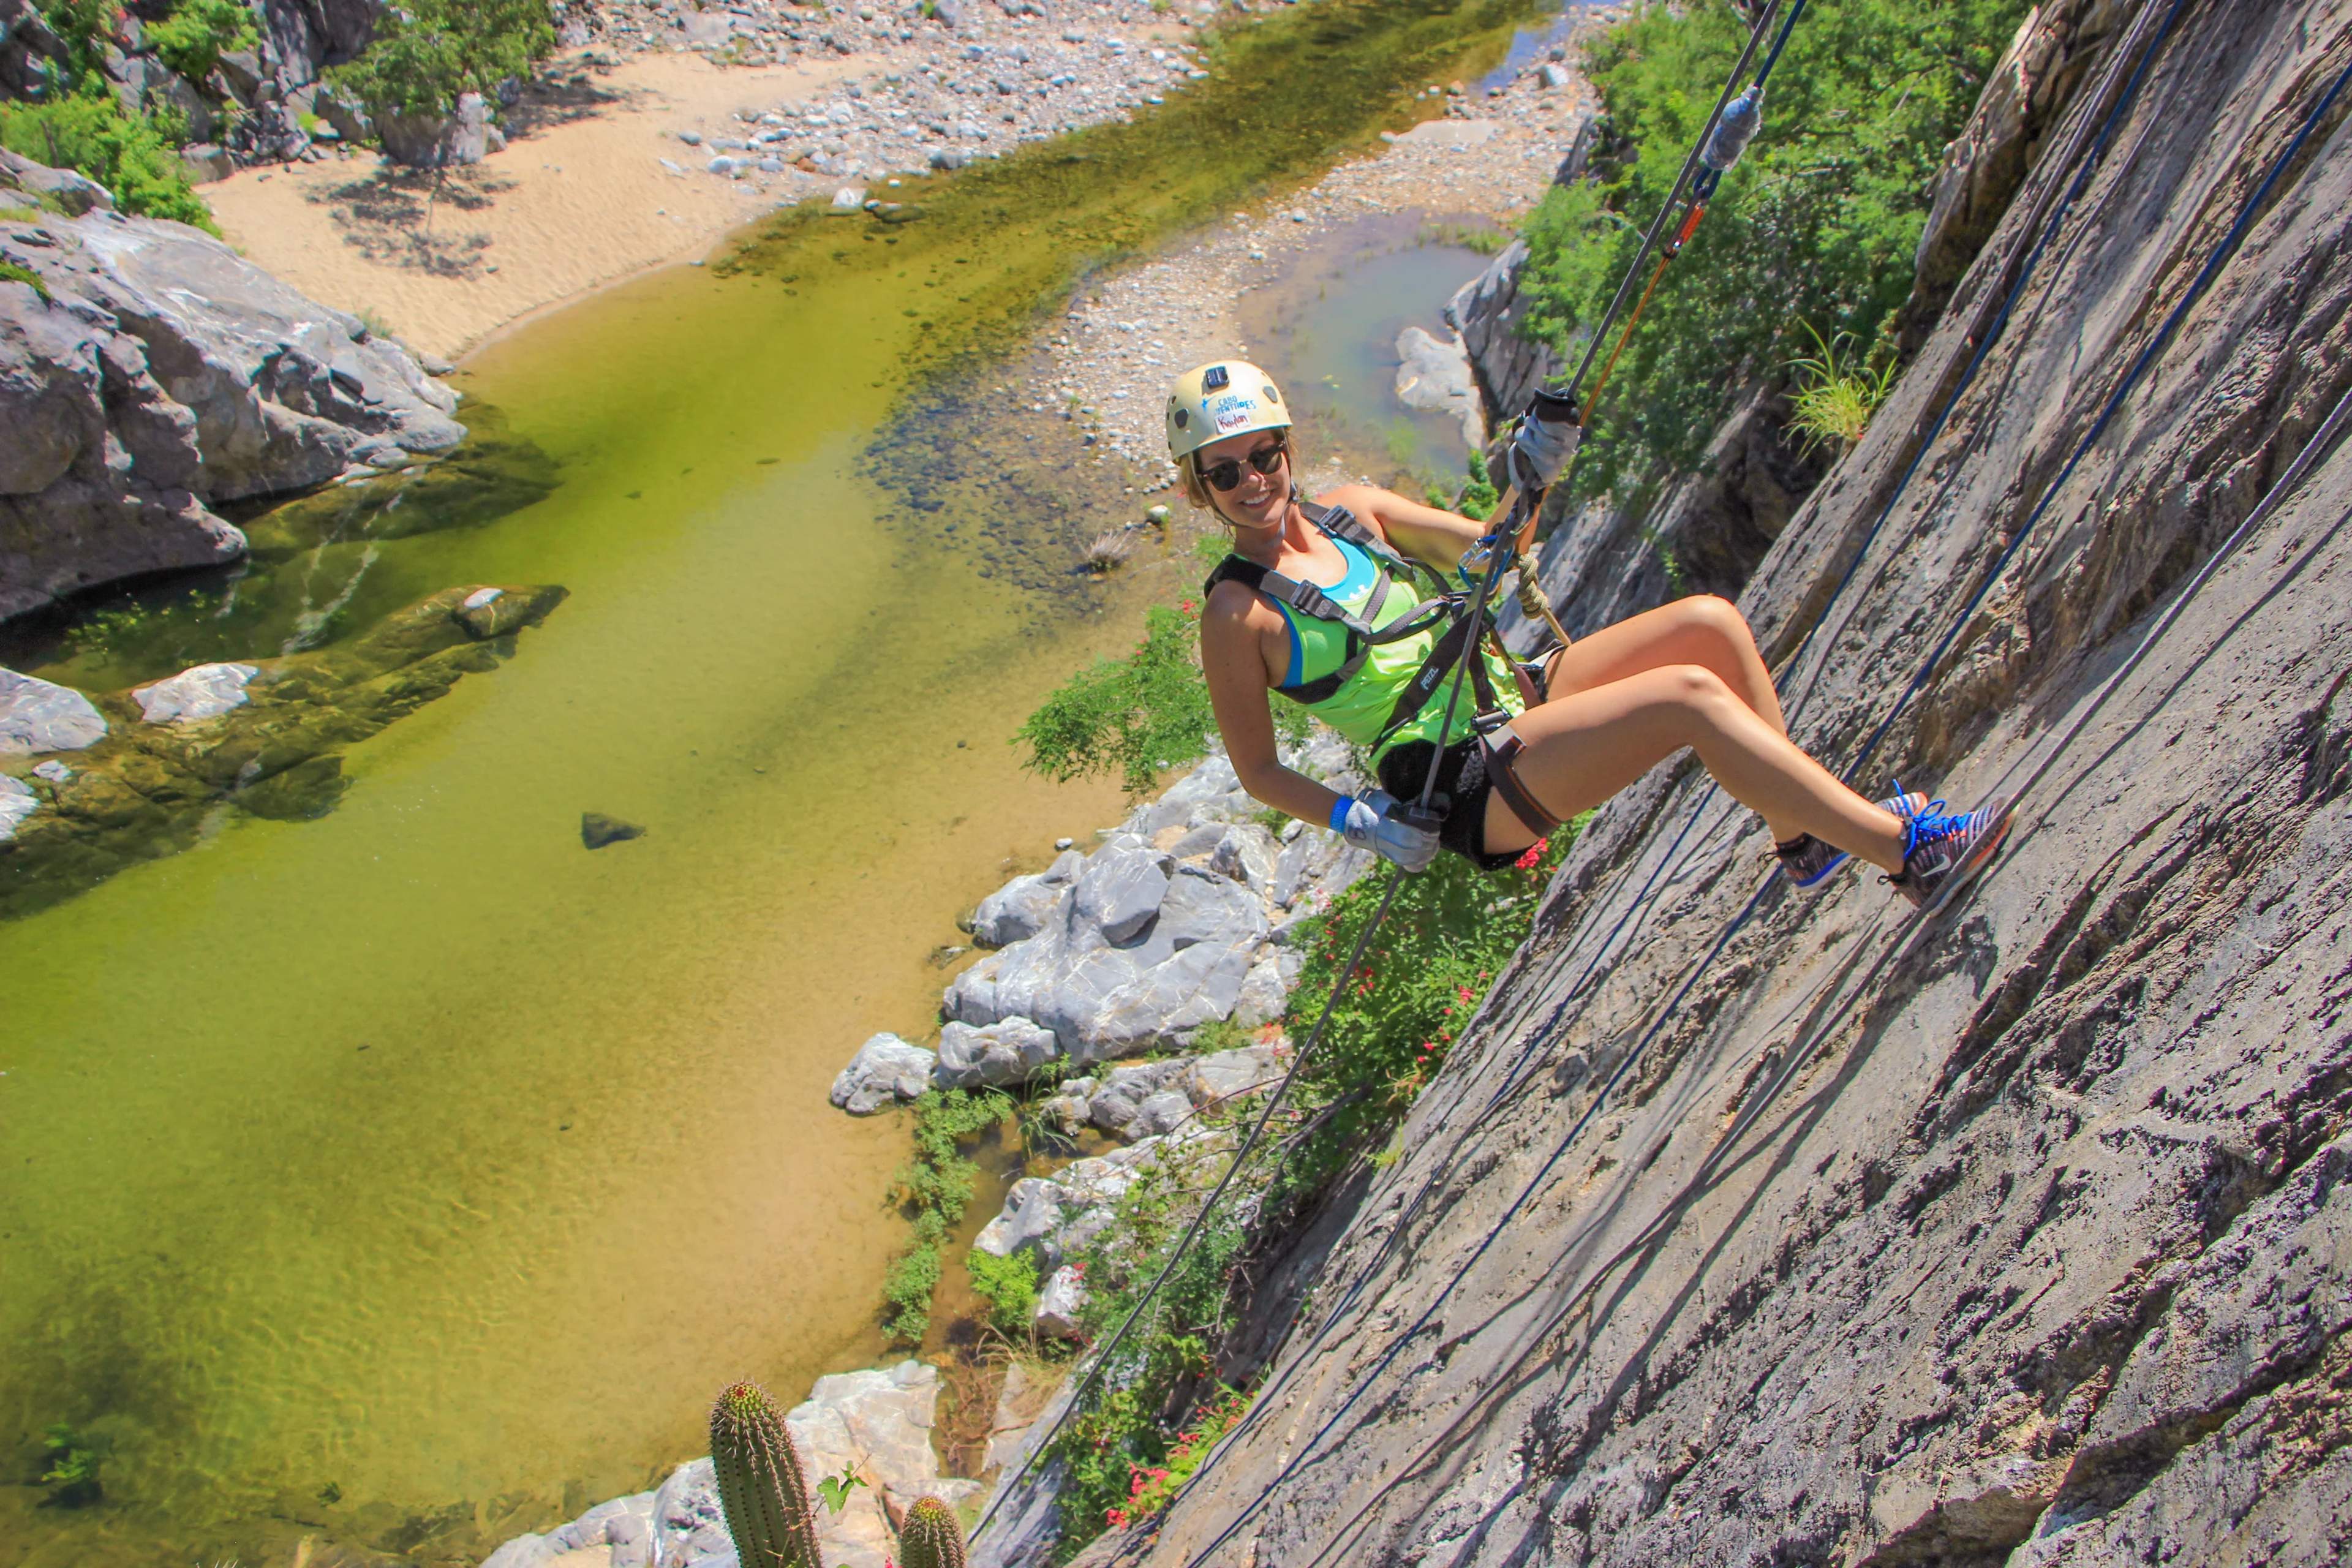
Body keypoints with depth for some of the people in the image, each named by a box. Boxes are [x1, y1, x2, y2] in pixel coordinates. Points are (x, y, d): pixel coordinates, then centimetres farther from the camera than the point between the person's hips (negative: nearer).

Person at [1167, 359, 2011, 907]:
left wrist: (1530, 478, -3)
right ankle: (1907, 853, -15)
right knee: (1691, 694, -25)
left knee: (1710, 622, -10)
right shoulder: (1237, 613, -9)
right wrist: (1356, 819, -17)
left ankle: (1803, 832, 3)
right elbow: (1258, 771, -4)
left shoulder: (1346, 510, 9)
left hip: (1516, 691, 8)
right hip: (1471, 783, -7)